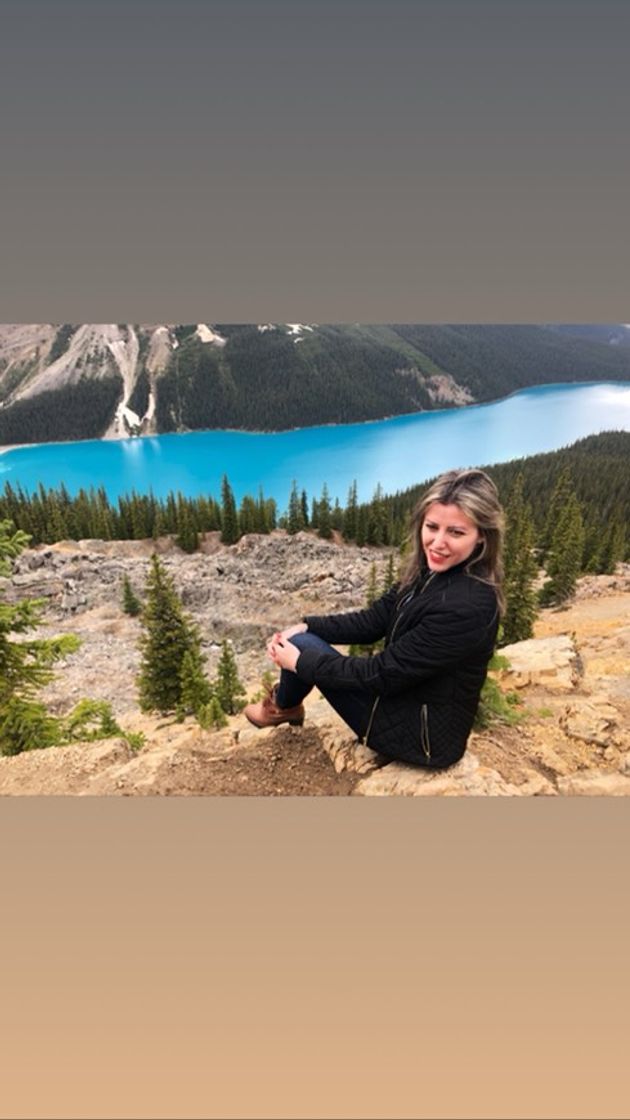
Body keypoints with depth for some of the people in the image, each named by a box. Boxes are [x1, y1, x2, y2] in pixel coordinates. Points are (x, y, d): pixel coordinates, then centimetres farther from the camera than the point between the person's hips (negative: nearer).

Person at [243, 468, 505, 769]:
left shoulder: (466, 608, -31)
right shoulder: (432, 571, -4)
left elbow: (383, 673, -25)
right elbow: (373, 620, 3)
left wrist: (300, 661, -15)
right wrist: (306, 625, -7)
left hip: (425, 733, -8)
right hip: (405, 690, 8)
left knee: (302, 646, -6)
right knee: (301, 638, 5)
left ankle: (283, 708, 24)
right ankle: (286, 705, 30)